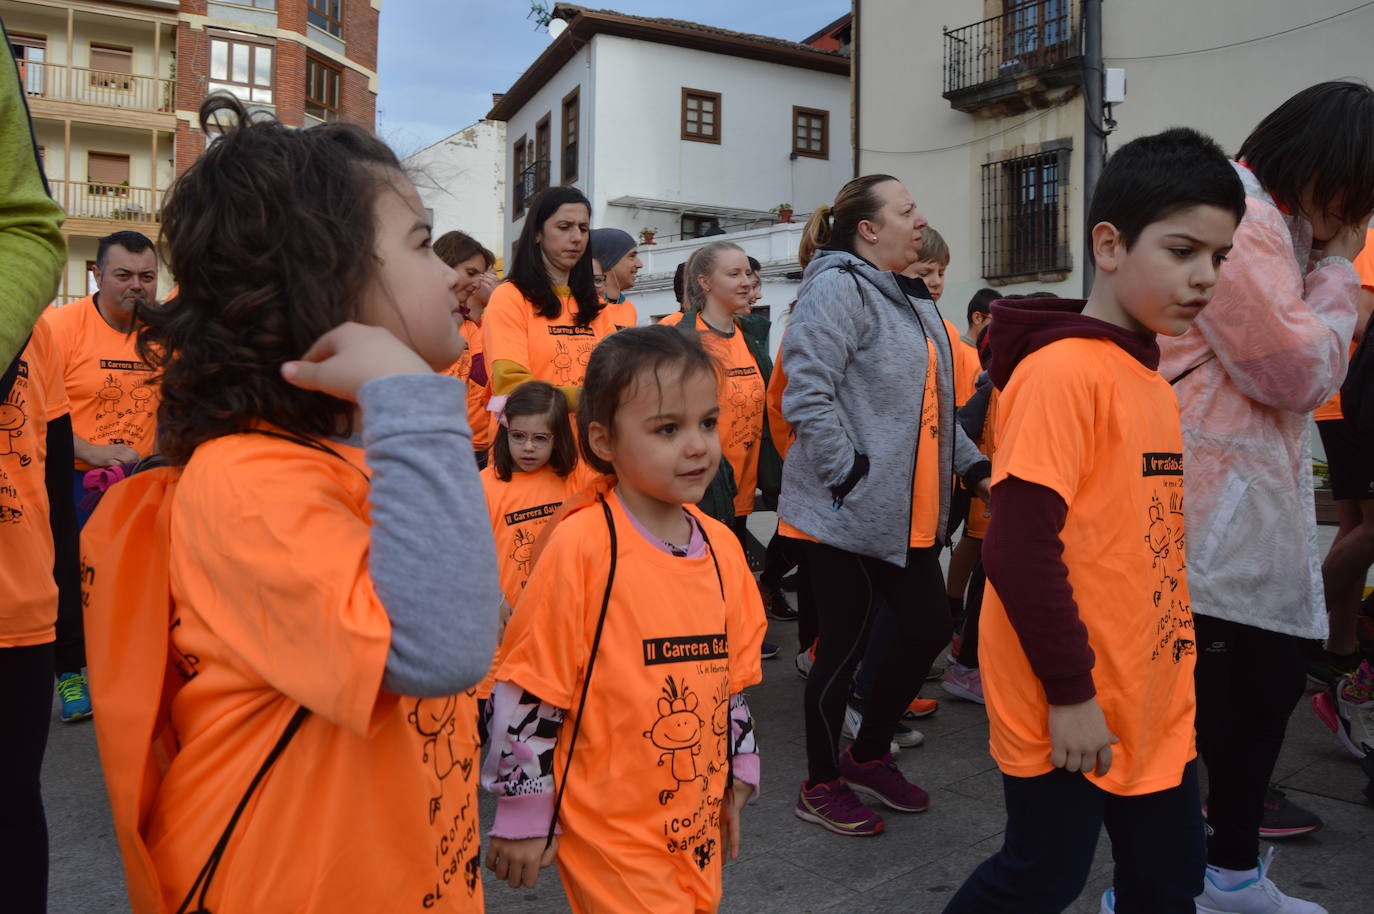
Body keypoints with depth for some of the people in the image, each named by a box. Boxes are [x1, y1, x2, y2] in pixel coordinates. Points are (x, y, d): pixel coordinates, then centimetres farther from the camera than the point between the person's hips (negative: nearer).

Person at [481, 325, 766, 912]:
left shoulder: (721, 545, -1)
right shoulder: (582, 546, -21)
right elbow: (527, 691, -15)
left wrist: (737, 777, 15)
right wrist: (524, 815, -9)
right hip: (609, 828, -6)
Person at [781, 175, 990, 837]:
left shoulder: (910, 300, 19)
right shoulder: (838, 288, -12)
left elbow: (932, 404, 24)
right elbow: (808, 395, -22)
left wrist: (974, 466, 15)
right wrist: (849, 476, -21)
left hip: (908, 512, 10)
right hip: (845, 512, -10)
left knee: (930, 625, 12)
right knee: (847, 641, 2)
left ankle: (869, 755, 32)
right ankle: (821, 786, 22)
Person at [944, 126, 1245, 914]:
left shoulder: (1152, 379, 9)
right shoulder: (1061, 370, -19)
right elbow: (1019, 548, -23)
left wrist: (1176, 666, 14)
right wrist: (1070, 691, -19)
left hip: (1155, 703, 8)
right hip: (1071, 708, -8)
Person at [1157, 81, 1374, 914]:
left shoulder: (1271, 225, 22)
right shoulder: (1238, 218, -13)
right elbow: (1299, 371, -14)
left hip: (1254, 508, 11)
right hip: (1215, 512, -11)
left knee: (1272, 679, 17)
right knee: (1200, 700, -4)